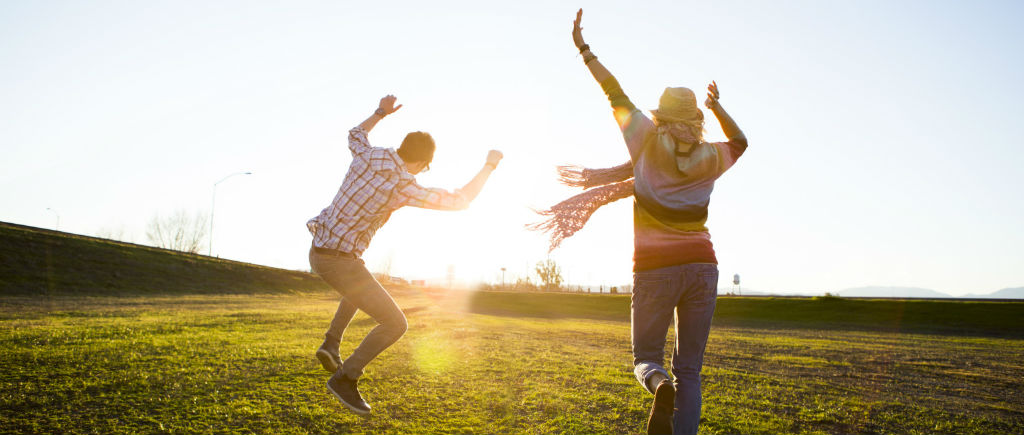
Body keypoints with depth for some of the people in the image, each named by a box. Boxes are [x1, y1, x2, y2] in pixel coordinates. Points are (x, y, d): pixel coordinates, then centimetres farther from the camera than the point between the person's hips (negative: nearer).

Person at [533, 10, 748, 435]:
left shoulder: (650, 142, 2)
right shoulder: (710, 158, 9)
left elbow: (616, 94, 8)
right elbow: (739, 141, 31)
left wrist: (584, 49, 14)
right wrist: (716, 104, 34)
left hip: (656, 268, -2)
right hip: (701, 265, 2)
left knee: (646, 356, 11)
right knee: (690, 370, 9)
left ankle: (659, 385, -24)